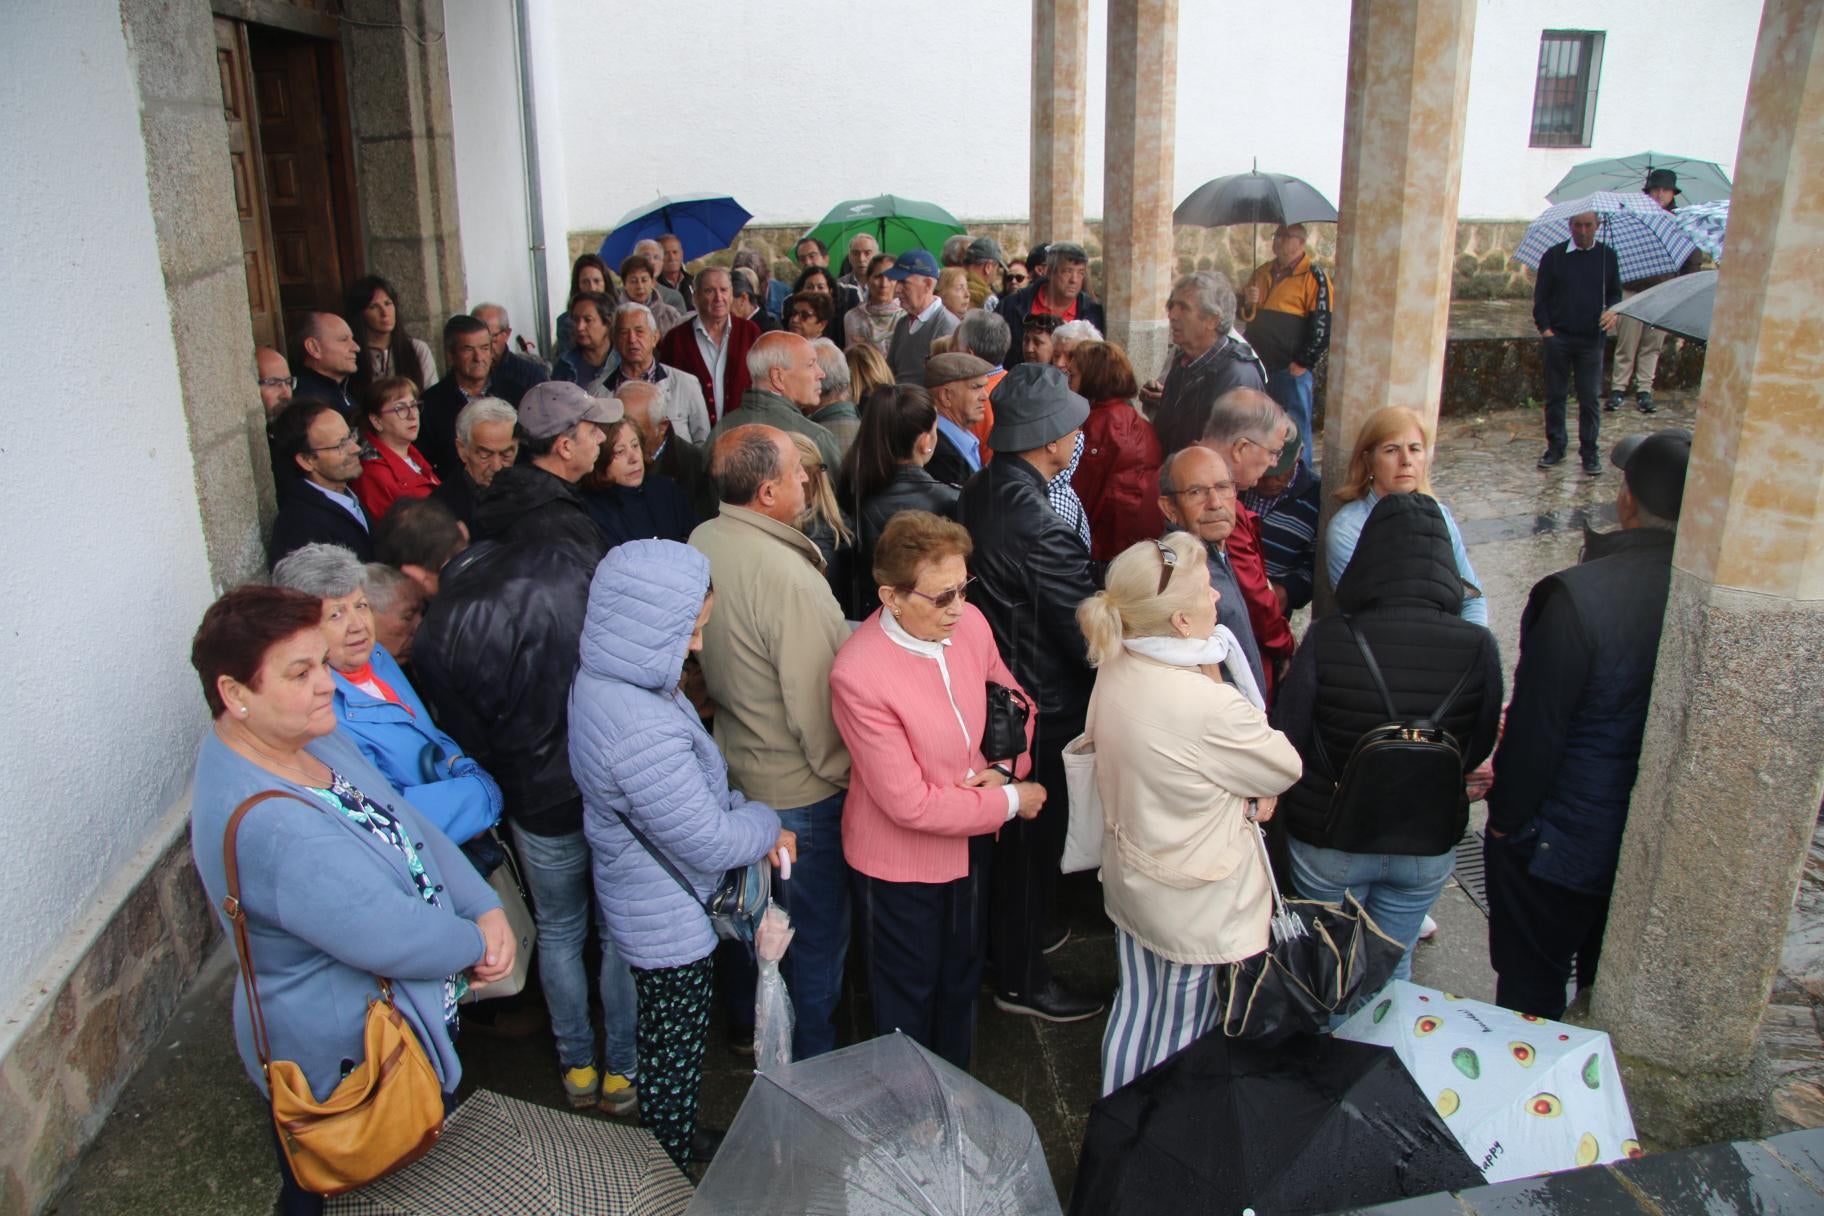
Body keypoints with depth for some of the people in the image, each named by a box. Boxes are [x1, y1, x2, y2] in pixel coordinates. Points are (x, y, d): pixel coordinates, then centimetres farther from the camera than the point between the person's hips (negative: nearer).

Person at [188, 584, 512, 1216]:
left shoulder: (308, 736, -5)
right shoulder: (265, 824, -37)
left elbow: (410, 827, 1)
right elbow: (391, 939, -35)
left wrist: (488, 908, -12)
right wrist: (475, 943, -15)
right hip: (350, 1059, -9)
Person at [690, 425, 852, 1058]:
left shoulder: (702, 542, -6)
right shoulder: (787, 576, -32)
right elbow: (814, 700, -25)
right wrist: (843, 772, -10)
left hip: (735, 765, 8)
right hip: (800, 789, -8)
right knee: (817, 931, 13)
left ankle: (751, 1020, 48)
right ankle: (811, 1063, 31)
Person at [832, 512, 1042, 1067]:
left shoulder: (969, 622, -14)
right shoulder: (858, 674, -32)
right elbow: (910, 804, -27)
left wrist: (1005, 766, -13)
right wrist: (1011, 801, -18)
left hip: (970, 841, 6)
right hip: (899, 864, -6)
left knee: (962, 979, 28)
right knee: (909, 1000, 19)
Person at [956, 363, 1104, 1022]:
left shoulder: (978, 492, -1)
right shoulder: (1039, 524, -29)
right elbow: (1086, 630, -22)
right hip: (1043, 704, -9)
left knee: (1014, 833, 26)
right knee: (1034, 838, 9)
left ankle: (1013, 935, 46)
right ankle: (1021, 979, 27)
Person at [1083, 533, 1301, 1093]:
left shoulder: (1114, 668, -10)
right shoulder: (1210, 705, -33)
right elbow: (1285, 768, -15)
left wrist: (1245, 790, -7)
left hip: (1128, 873, 7)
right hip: (1198, 900, -7)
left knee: (1134, 1007, 25)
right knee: (1184, 1029, 16)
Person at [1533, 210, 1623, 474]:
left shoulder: (1607, 257, 7)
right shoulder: (1554, 256, 4)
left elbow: (1615, 293, 14)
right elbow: (1540, 296, 5)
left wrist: (1613, 310, -8)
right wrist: (1545, 328, -6)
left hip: (1591, 339, 0)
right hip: (1558, 337, 0)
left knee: (1589, 398, 1)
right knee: (1555, 395, 5)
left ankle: (1589, 452, 9)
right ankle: (1556, 447, 17)